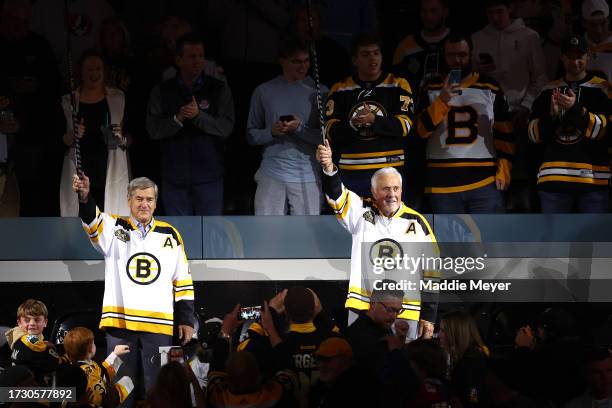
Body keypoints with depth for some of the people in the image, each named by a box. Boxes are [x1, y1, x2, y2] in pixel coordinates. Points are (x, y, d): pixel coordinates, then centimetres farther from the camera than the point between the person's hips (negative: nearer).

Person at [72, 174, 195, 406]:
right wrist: (84, 197, -38)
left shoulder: (170, 235, 11)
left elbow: (183, 282, 13)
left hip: (159, 324, 1)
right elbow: (91, 218, -16)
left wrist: (186, 320, 7)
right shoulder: (114, 229, 6)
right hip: (120, 321, -1)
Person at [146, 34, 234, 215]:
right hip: (174, 175, 1)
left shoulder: (218, 89, 3)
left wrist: (198, 116, -20)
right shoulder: (162, 91, 6)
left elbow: (226, 127, -5)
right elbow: (153, 129, -2)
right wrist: (177, 119, -19)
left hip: (208, 175, -1)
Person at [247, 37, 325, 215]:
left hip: (308, 176, 0)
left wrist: (300, 128, -15)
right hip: (272, 173, 0)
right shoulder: (264, 92, 8)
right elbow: (252, 134, 11)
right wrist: (271, 132, -9)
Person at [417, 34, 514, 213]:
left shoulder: (490, 88, 9)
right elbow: (420, 129, 0)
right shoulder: (432, 89, 12)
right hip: (443, 183, 1)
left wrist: (503, 171, -1)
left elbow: (505, 134, 8)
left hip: (484, 182, -1)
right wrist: (442, 101, -11)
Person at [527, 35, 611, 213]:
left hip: (592, 177, -3)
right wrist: (552, 115, -11)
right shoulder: (549, 91, 15)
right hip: (554, 177, 3)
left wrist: (575, 108, -23)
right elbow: (535, 135, 9)